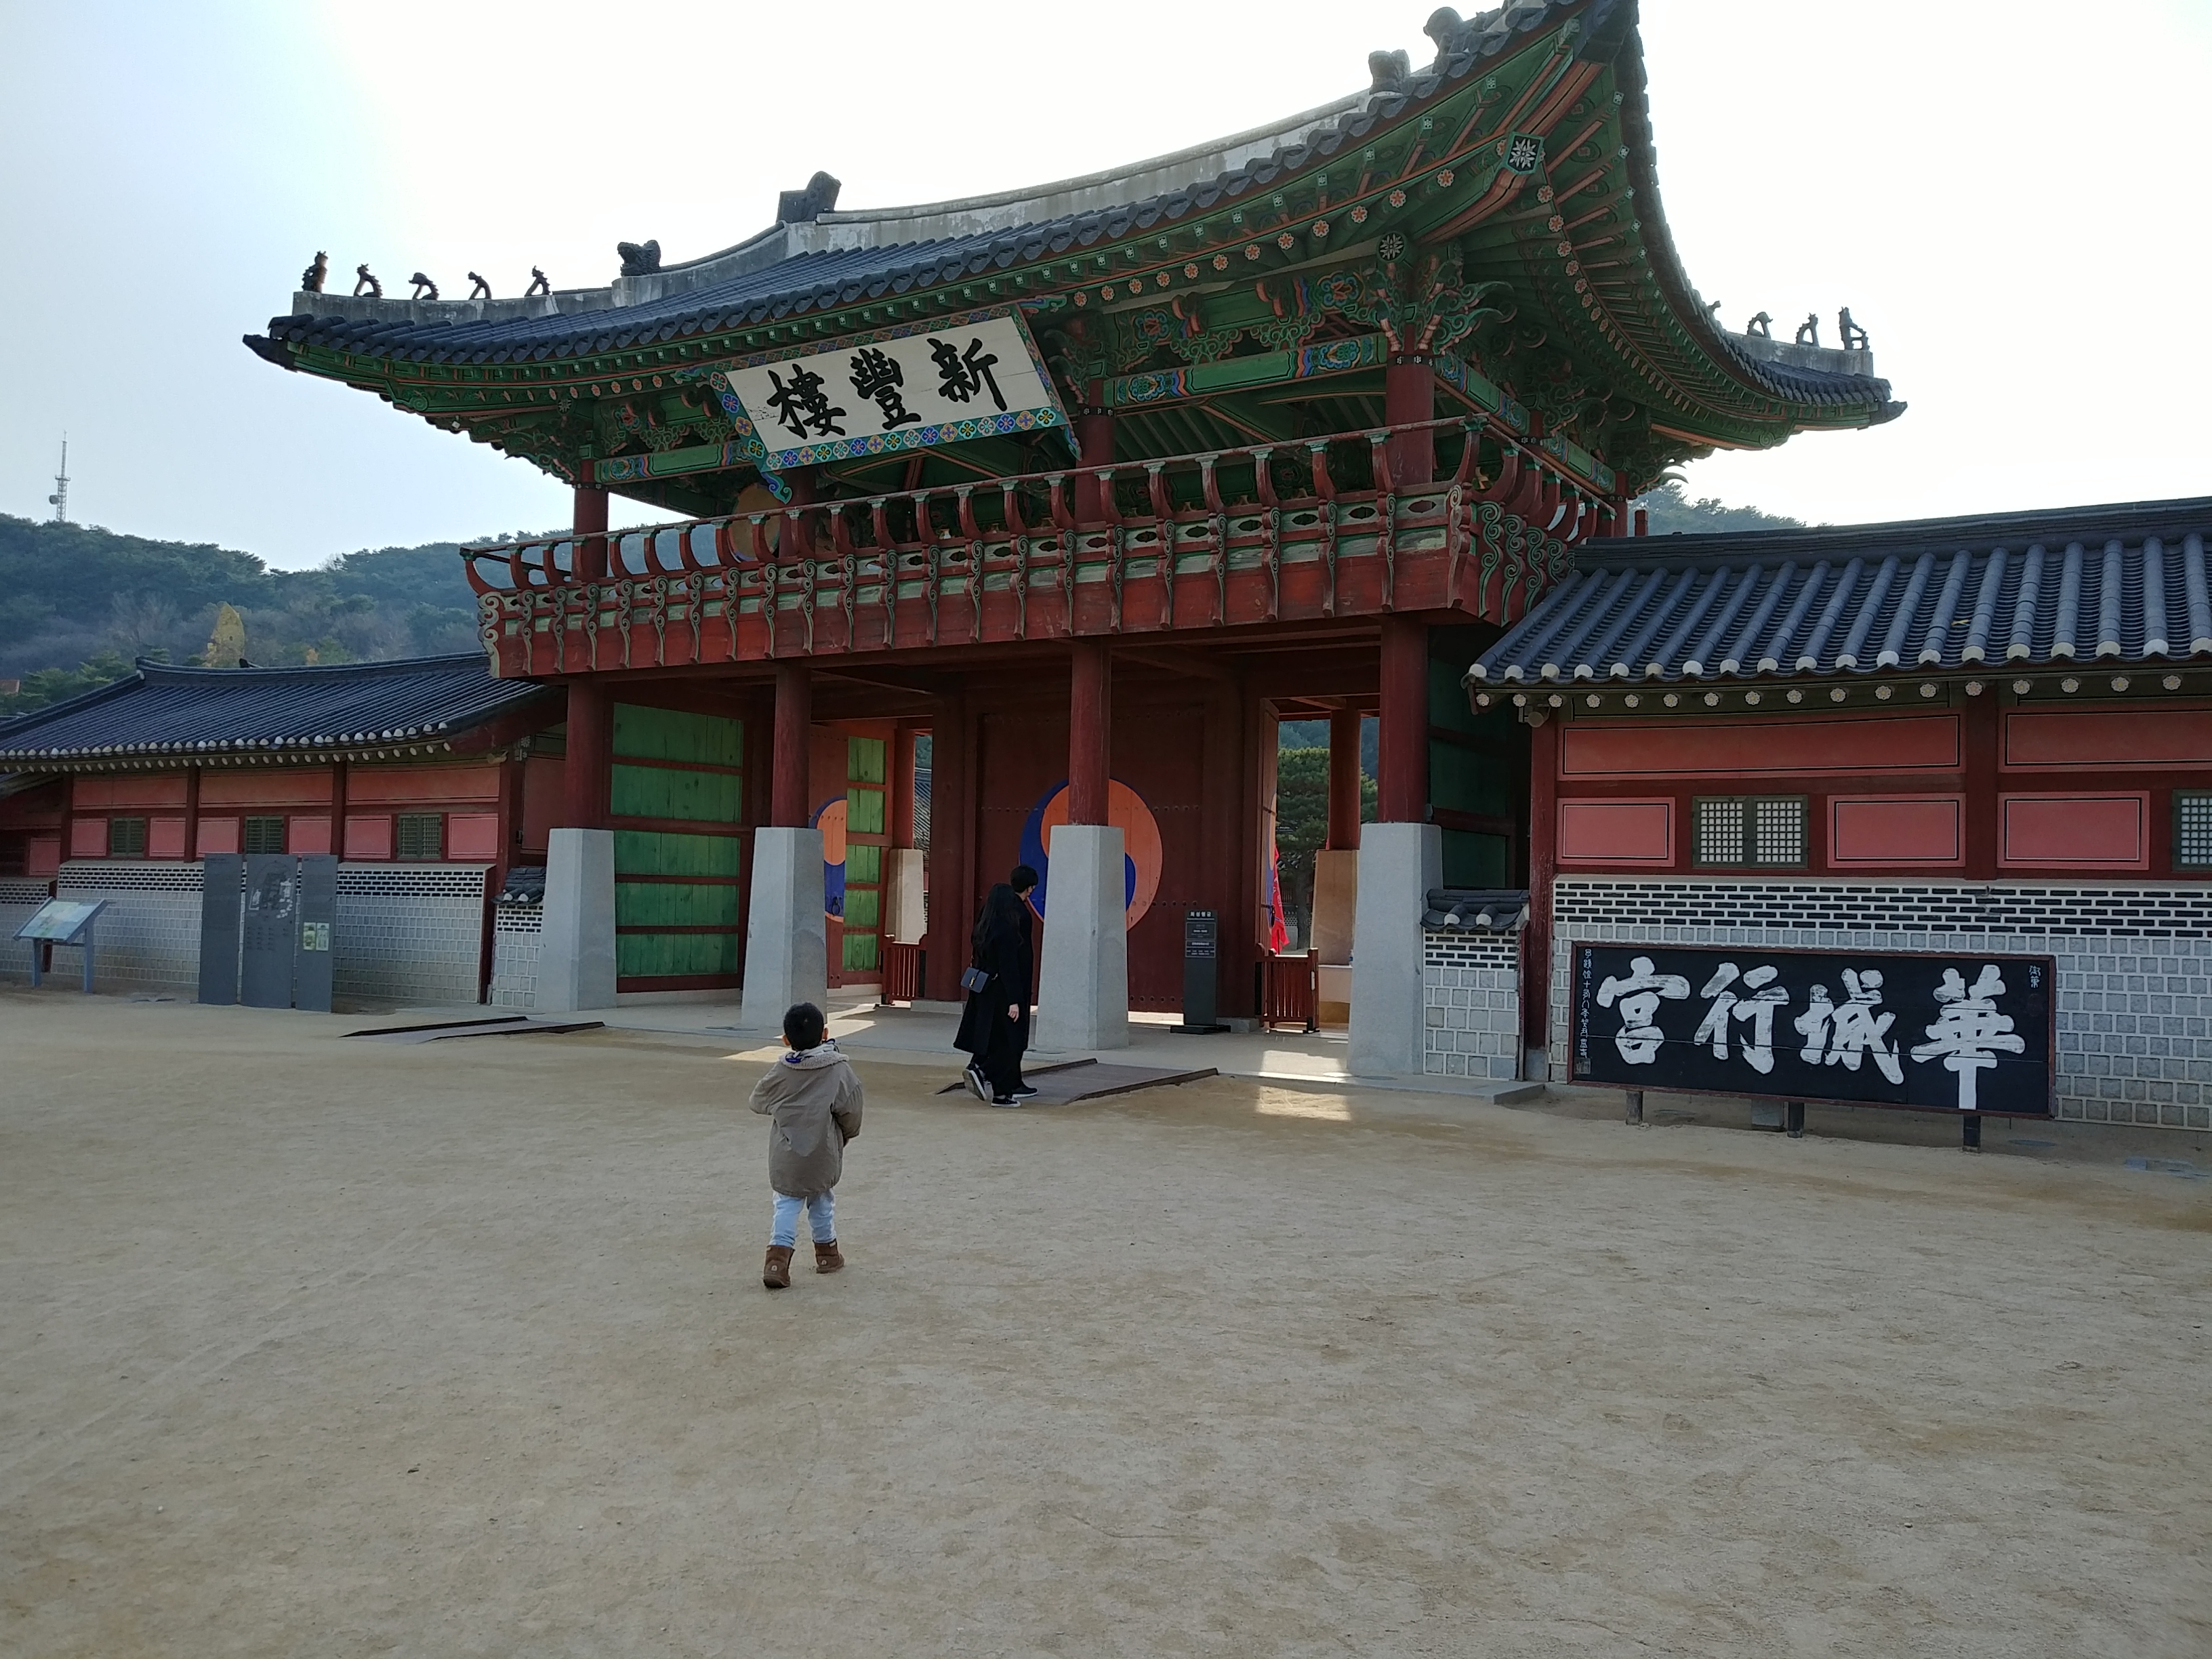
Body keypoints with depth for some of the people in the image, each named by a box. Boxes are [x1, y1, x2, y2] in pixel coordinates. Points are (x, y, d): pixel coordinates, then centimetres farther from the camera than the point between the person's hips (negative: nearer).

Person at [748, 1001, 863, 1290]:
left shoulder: (781, 1071, -4)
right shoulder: (839, 1069, -11)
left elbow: (758, 1101, 9)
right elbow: (850, 1109, -8)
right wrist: (848, 1134, 12)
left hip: (785, 1156, 1)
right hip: (823, 1155, -1)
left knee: (787, 1204, 9)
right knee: (822, 1201, 19)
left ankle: (778, 1257, -7)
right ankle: (827, 1251, 33)